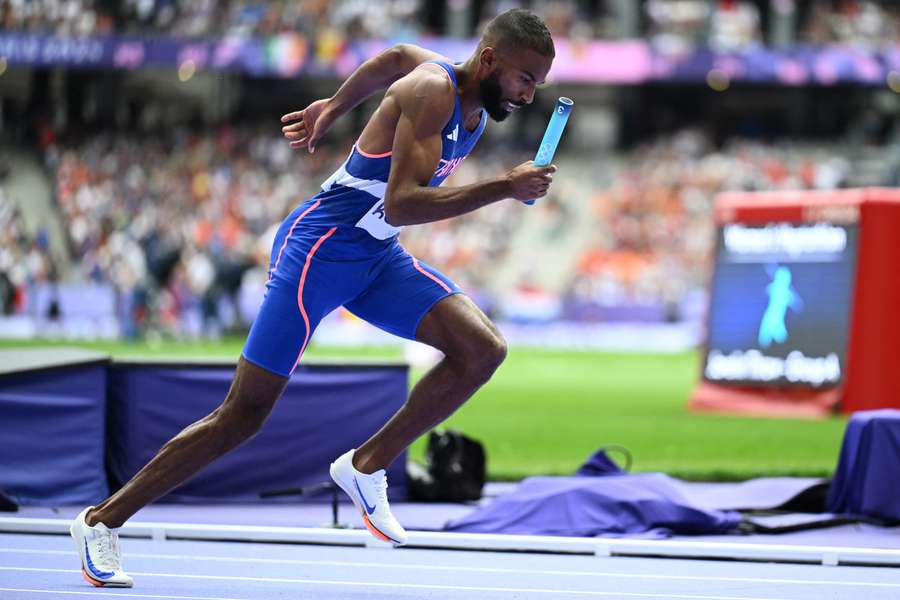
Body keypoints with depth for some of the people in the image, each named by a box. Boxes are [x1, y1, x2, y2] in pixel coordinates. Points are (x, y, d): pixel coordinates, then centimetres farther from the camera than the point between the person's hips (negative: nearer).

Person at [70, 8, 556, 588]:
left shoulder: (477, 105, 5)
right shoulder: (431, 91, -21)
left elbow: (397, 58, 26)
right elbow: (400, 204, -31)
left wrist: (335, 107, 36)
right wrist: (504, 188, -34)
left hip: (379, 257, 8)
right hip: (320, 249, -8)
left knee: (483, 348, -13)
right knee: (244, 414, -7)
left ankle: (366, 465, 0)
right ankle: (103, 520, 3)